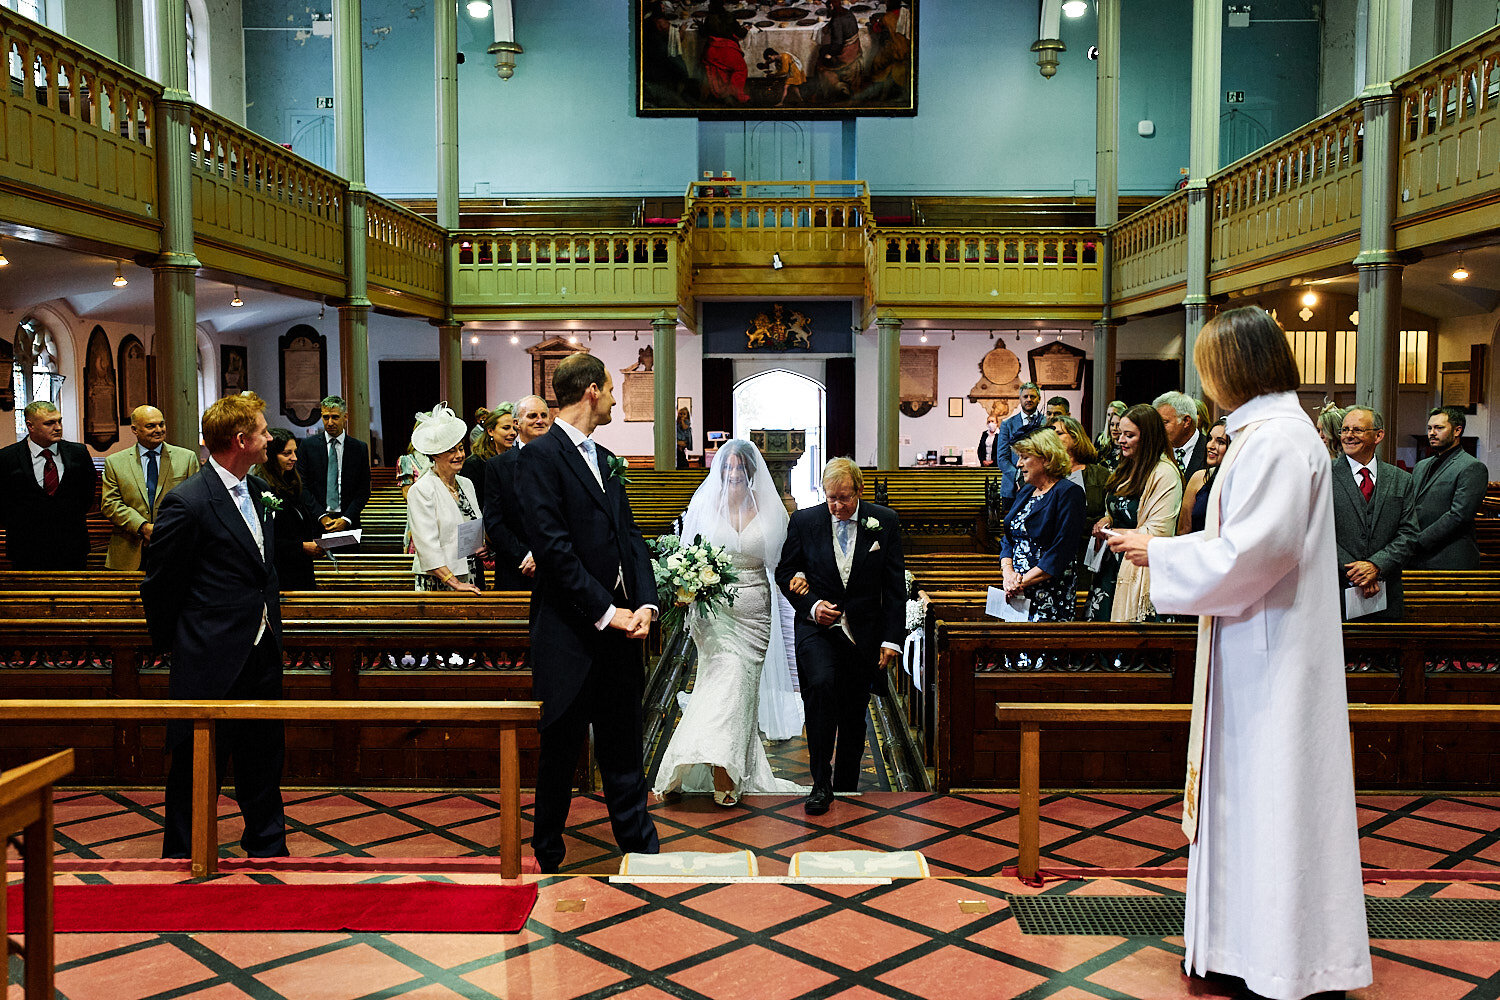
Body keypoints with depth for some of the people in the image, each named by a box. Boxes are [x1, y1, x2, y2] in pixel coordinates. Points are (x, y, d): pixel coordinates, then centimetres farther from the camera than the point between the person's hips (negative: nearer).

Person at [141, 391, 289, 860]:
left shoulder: (258, 491, 8)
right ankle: (182, 859, 23)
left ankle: (268, 849, 32)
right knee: (197, 770, 6)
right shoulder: (186, 503, -18)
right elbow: (159, 587, -10)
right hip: (212, 662, -7)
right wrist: (174, 643, 1)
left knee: (264, 760, 17)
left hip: (261, 657, 8)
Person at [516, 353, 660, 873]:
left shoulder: (605, 460, 16)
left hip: (619, 630, 7)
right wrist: (605, 612, -16)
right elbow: (552, 547, -17)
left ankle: (642, 849, 22)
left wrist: (645, 603, -3)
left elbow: (631, 537, 12)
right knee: (561, 749, 7)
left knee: (624, 748, 13)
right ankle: (547, 855, 23)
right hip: (570, 636, -7)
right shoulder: (540, 456, -9)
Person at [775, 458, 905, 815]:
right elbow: (784, 572, 7)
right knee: (821, 686, -27)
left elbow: (895, 585, 1)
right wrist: (811, 605, -9)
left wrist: (892, 638, -4)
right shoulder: (804, 521, -2)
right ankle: (821, 783, -17)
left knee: (854, 718, 9)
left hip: (863, 633, 2)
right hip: (816, 627, -1)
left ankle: (846, 791, 28)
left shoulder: (885, 522, -1)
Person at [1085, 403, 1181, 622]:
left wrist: (1112, 534, -9)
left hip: (1140, 571, -8)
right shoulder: (1126, 468, 15)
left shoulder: (1165, 473, -12)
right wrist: (1106, 521, 3)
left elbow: (1157, 533, -17)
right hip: (1112, 565, 8)